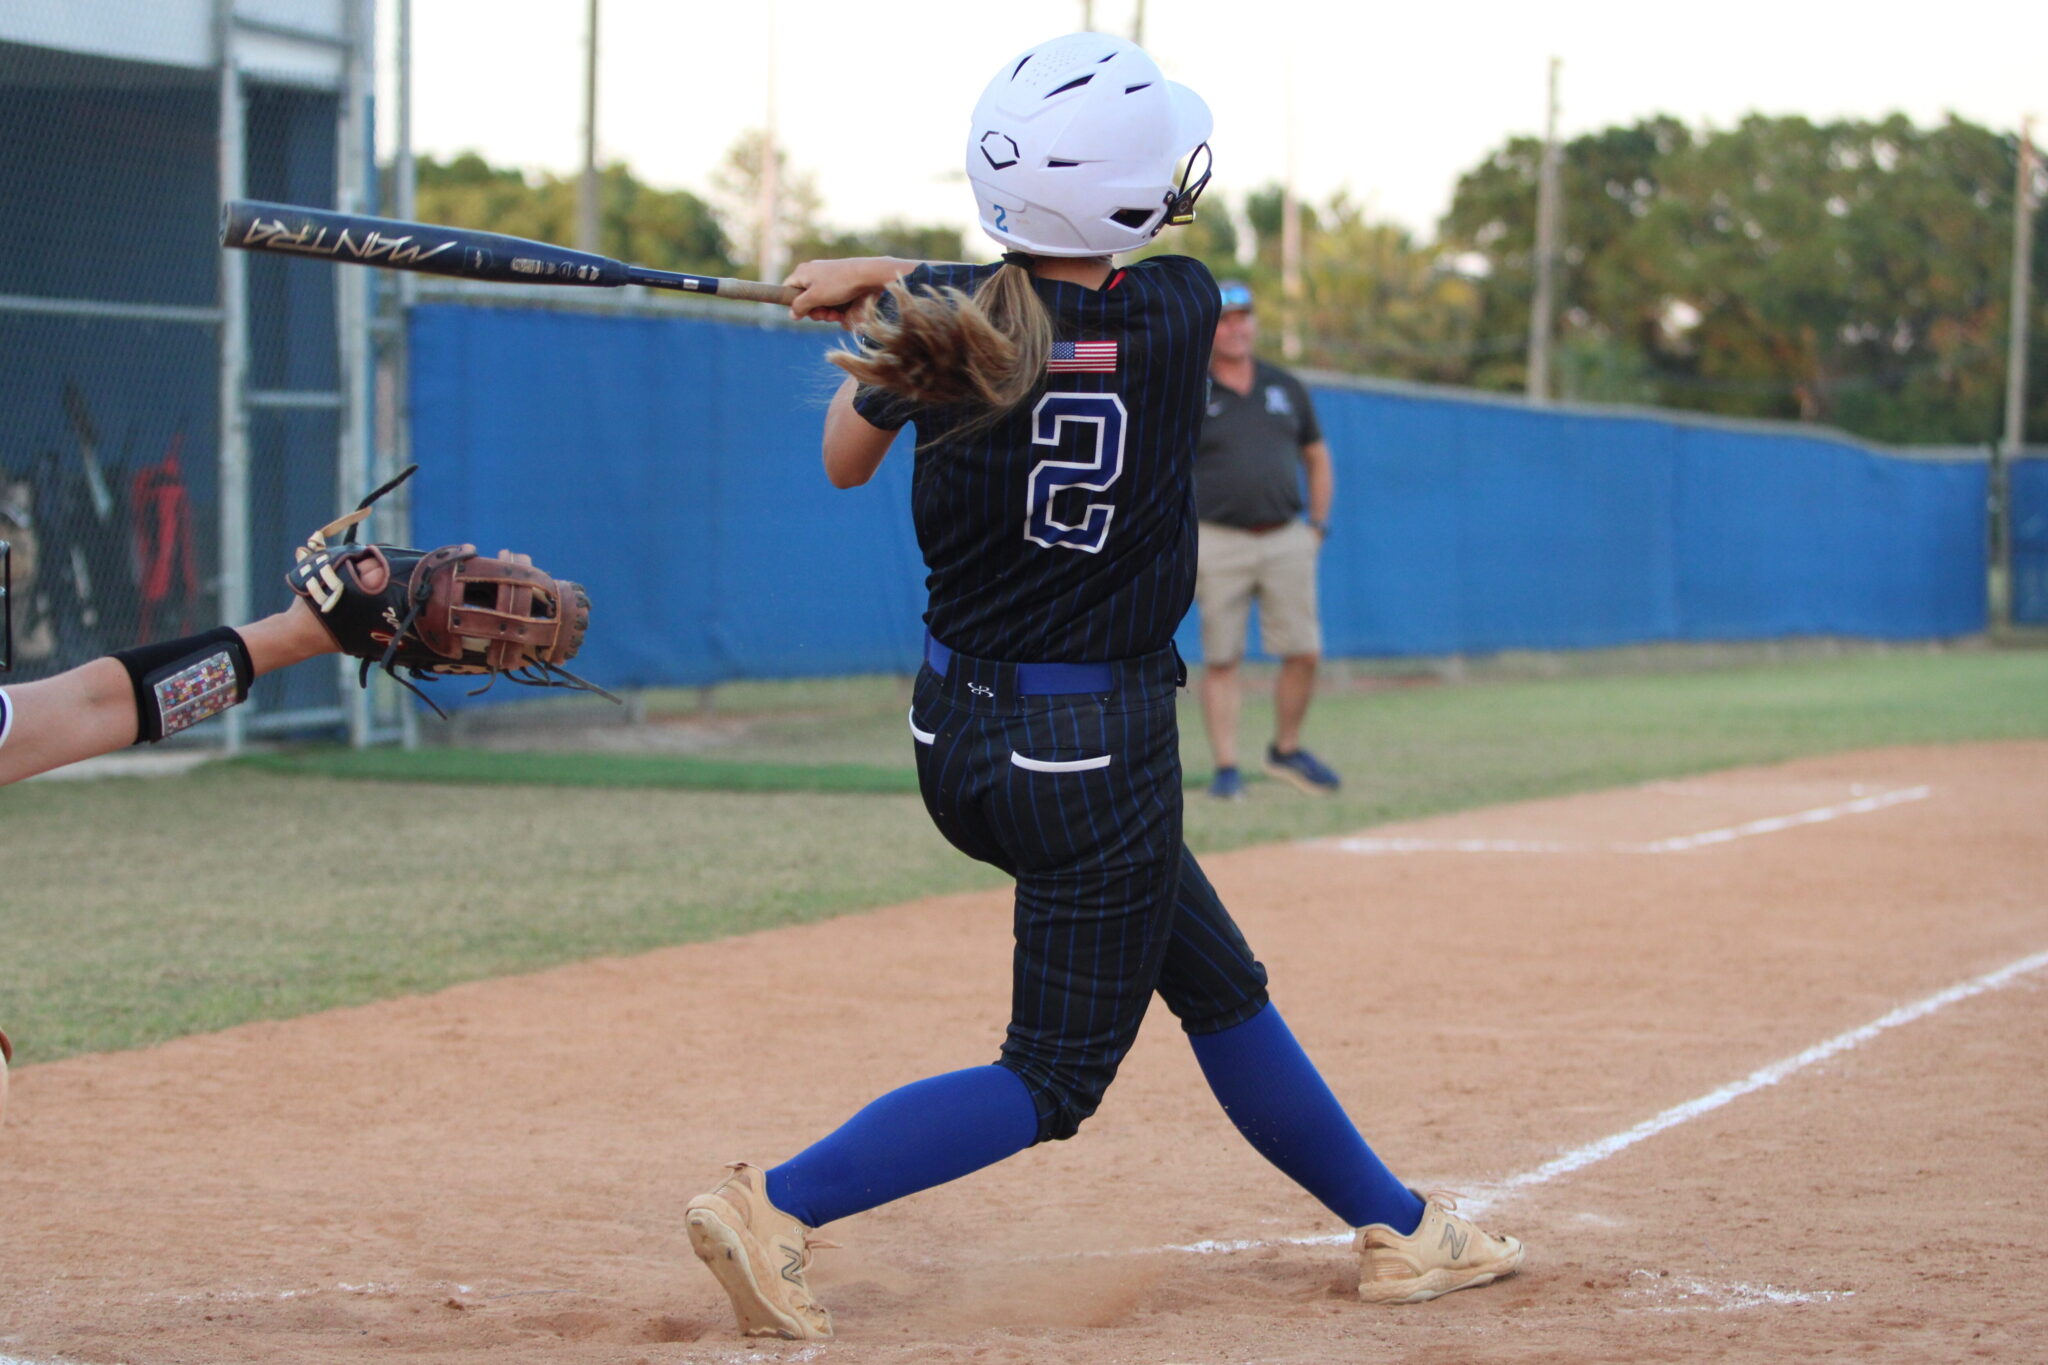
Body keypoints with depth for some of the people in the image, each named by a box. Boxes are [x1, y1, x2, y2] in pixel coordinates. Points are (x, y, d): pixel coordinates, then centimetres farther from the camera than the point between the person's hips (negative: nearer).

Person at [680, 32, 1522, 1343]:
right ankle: (777, 1204, -9)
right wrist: (887, 276, 7)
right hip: (1095, 754, -6)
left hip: (959, 735, 6)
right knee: (1055, 1076, 4)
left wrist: (877, 292, 22)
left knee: (1220, 984, 20)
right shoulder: (1178, 313, -16)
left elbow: (845, 459, 10)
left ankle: (1399, 1226, 32)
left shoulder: (947, 319, -8)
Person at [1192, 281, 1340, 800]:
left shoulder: (1285, 388, 13)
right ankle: (1226, 767, 1)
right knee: (1221, 659, -3)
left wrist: (1317, 525, 12)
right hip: (1219, 542, -3)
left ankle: (1286, 751, 18)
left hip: (1288, 540, 3)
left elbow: (1317, 459, 21)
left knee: (1303, 652, -1)